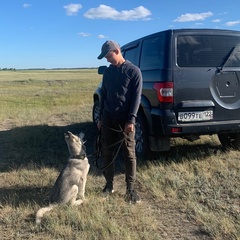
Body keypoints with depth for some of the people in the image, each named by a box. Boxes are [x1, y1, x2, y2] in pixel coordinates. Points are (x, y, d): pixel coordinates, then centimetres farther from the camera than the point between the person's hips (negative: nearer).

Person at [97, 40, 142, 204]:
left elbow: (136, 97, -8)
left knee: (129, 154, 0)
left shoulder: (133, 71, -4)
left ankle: (131, 188, 9)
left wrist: (131, 120, -16)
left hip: (125, 120, -5)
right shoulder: (108, 72, 11)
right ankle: (109, 184, 22)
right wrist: (100, 117, 13)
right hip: (108, 119, 5)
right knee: (108, 152, 9)